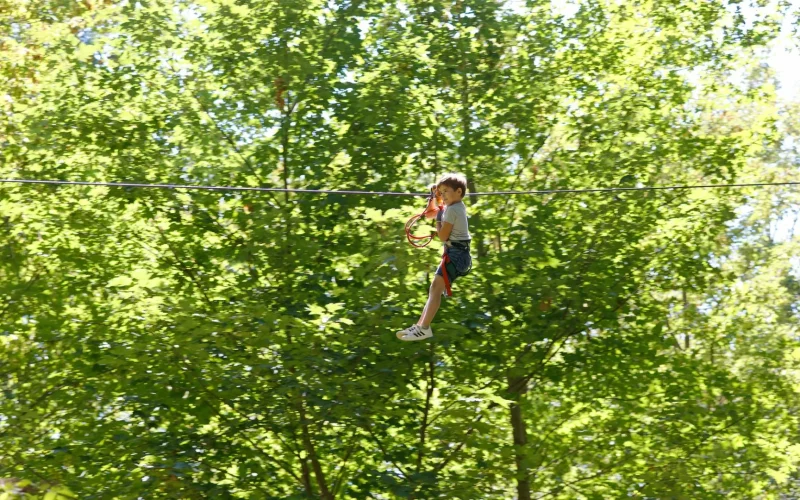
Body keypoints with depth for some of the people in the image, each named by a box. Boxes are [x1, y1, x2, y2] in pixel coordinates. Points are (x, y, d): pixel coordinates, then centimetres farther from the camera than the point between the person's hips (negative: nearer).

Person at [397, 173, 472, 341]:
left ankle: (424, 328, -27)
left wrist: (438, 219, -3)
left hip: (455, 253, -11)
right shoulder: (459, 206, 17)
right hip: (458, 253, 11)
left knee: (436, 288, -19)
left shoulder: (451, 210, -14)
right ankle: (421, 324, 16)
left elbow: (443, 236, -16)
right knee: (435, 288, 14)